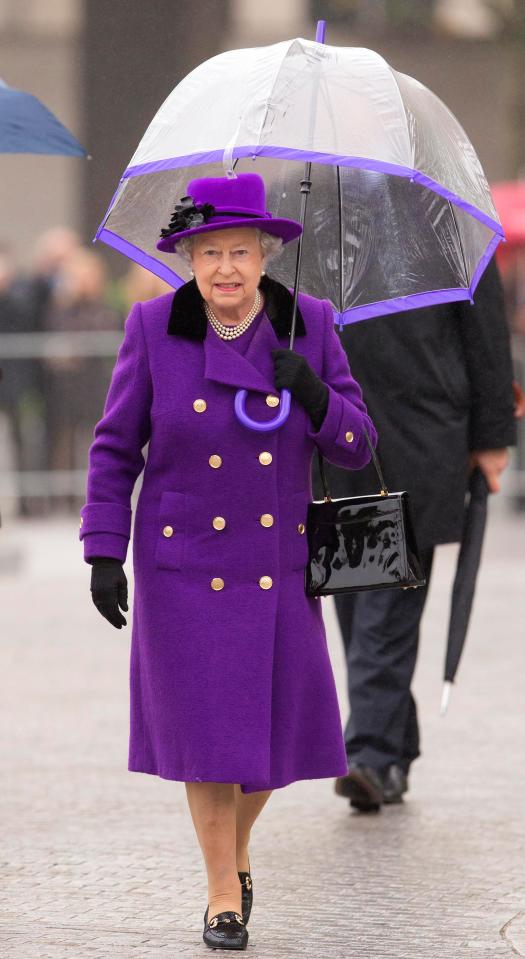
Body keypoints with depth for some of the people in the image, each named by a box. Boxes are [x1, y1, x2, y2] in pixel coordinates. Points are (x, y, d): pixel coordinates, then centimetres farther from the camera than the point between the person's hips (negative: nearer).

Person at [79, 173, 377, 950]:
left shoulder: (308, 326, -5)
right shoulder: (155, 329, -8)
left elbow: (356, 448, -2)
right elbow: (115, 449, -1)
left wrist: (314, 395, -22)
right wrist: (104, 554, -5)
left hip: (279, 564, 2)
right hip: (185, 564, -2)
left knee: (277, 726, 7)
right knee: (206, 726, -1)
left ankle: (238, 844, 36)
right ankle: (224, 894, 15)